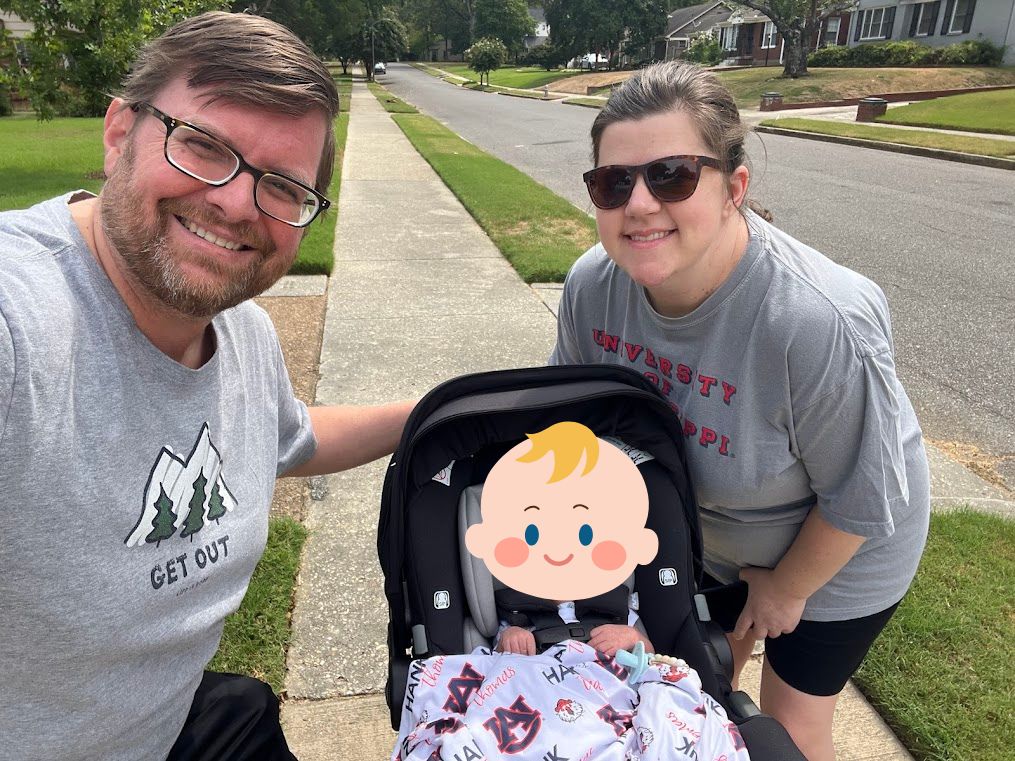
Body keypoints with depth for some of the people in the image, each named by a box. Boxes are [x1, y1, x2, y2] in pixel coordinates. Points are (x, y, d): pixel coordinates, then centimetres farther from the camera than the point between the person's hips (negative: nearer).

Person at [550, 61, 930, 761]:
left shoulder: (821, 322, -40)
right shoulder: (593, 285, -24)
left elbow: (862, 499, -25)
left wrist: (786, 589, -9)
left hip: (832, 548, -4)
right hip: (701, 531, 5)